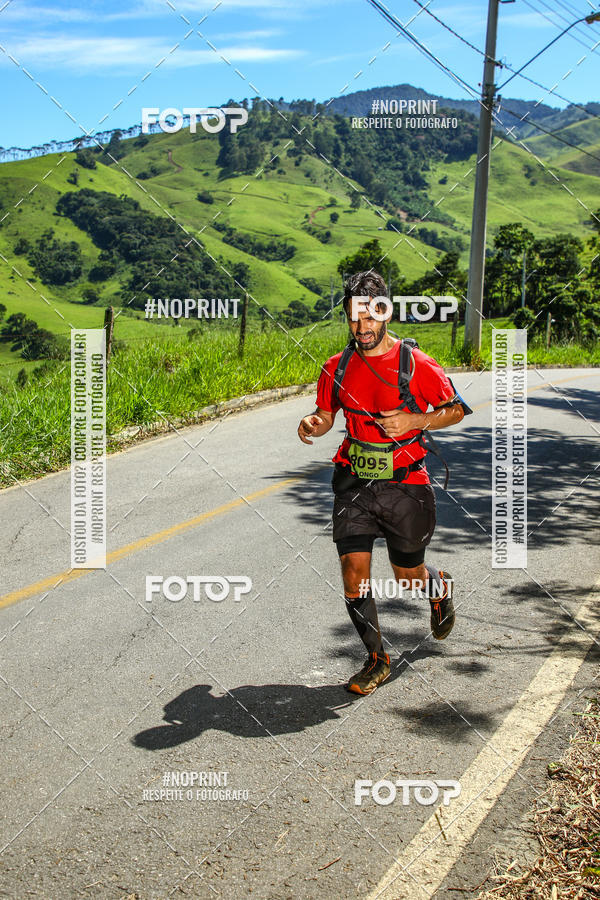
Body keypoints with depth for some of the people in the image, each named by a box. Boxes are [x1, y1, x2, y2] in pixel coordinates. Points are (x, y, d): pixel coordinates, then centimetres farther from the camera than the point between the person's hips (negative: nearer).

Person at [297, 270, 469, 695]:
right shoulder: (338, 367, 2)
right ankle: (377, 659, 11)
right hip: (355, 484, 3)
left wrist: (413, 421, -18)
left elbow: (456, 409, -1)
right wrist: (314, 423, -10)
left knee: (408, 575, 10)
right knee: (353, 570, -7)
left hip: (405, 485, -3)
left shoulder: (416, 364, -10)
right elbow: (326, 413, 14)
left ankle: (440, 585, 49)